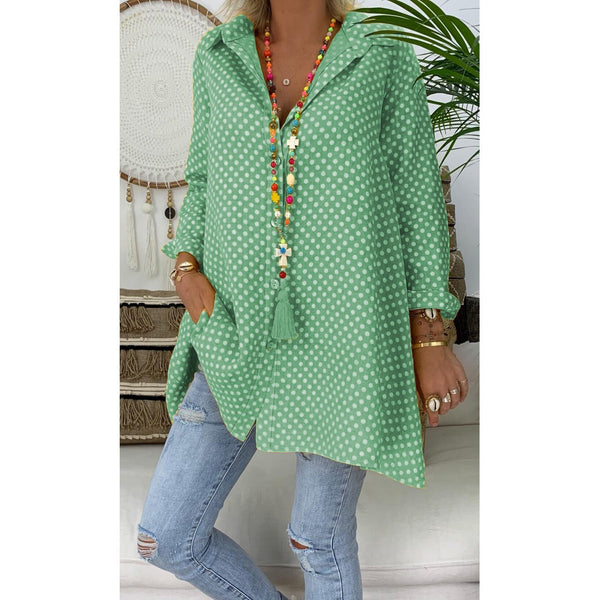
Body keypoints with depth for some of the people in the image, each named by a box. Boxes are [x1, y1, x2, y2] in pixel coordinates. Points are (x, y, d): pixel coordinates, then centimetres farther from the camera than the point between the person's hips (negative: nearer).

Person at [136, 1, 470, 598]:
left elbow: (417, 195, 2)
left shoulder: (384, 56, 0)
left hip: (348, 335, -3)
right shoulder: (220, 56, 8)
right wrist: (186, 270, -3)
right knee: (166, 538, 8)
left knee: (319, 539, 9)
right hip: (244, 336, 4)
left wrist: (430, 339, -4)